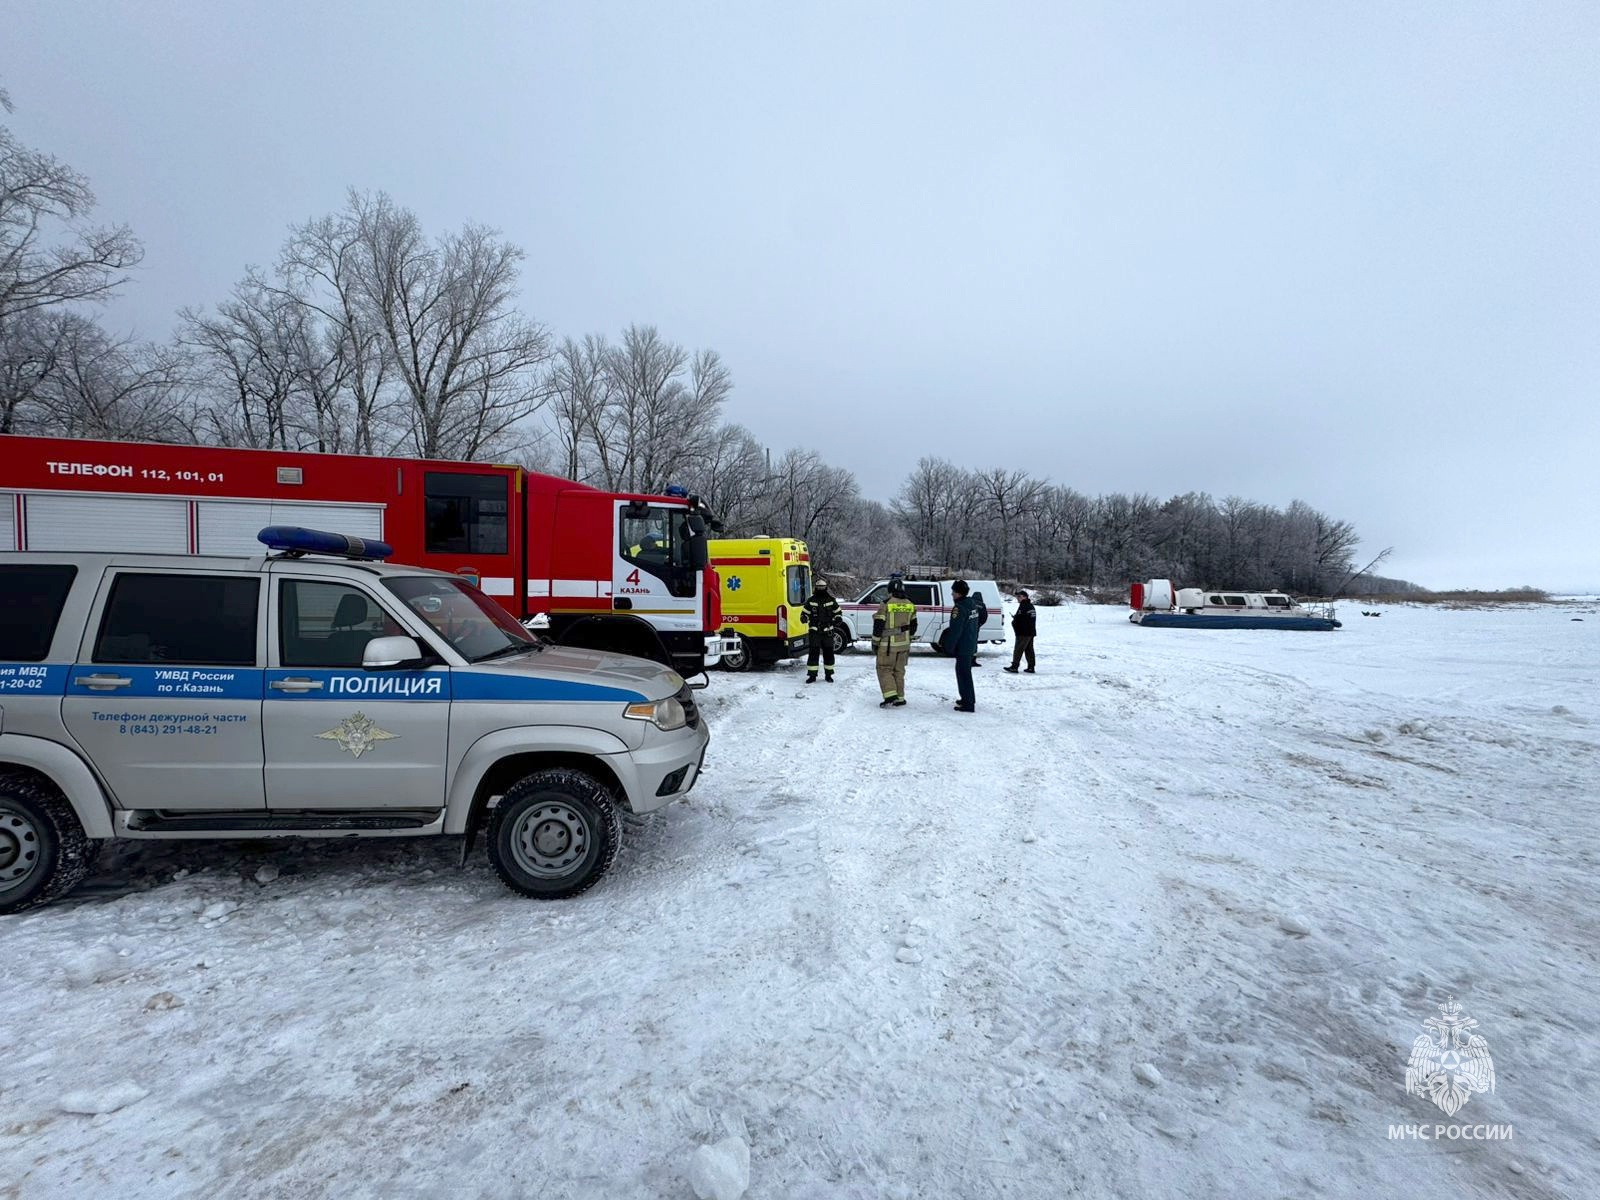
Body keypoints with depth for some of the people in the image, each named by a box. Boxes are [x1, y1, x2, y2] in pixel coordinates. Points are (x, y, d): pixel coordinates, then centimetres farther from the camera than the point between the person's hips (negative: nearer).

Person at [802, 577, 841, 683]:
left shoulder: (831, 600, 6)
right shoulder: (811, 601, 3)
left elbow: (837, 611, 15)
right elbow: (805, 612, 9)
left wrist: (837, 619, -4)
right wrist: (805, 618, -13)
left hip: (828, 632, 1)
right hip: (815, 632, -1)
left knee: (828, 653, 6)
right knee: (813, 653, -4)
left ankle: (828, 674, 18)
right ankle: (812, 675, 3)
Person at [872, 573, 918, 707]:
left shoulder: (886, 604, -14)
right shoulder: (910, 605, 6)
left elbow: (878, 626, -13)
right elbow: (913, 625, 13)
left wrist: (875, 643, -4)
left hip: (888, 644, -6)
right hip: (904, 644, 6)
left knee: (884, 669, 4)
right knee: (899, 671, 14)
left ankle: (890, 695, -10)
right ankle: (900, 698, 16)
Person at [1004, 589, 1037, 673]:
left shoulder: (1023, 606, -15)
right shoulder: (1031, 606, 17)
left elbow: (1017, 619, -18)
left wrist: (1013, 622, 4)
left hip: (1023, 633, -10)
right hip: (1031, 632, 10)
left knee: (1018, 650, -8)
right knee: (1029, 650, 13)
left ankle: (1014, 667, -9)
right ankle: (1031, 667, 14)